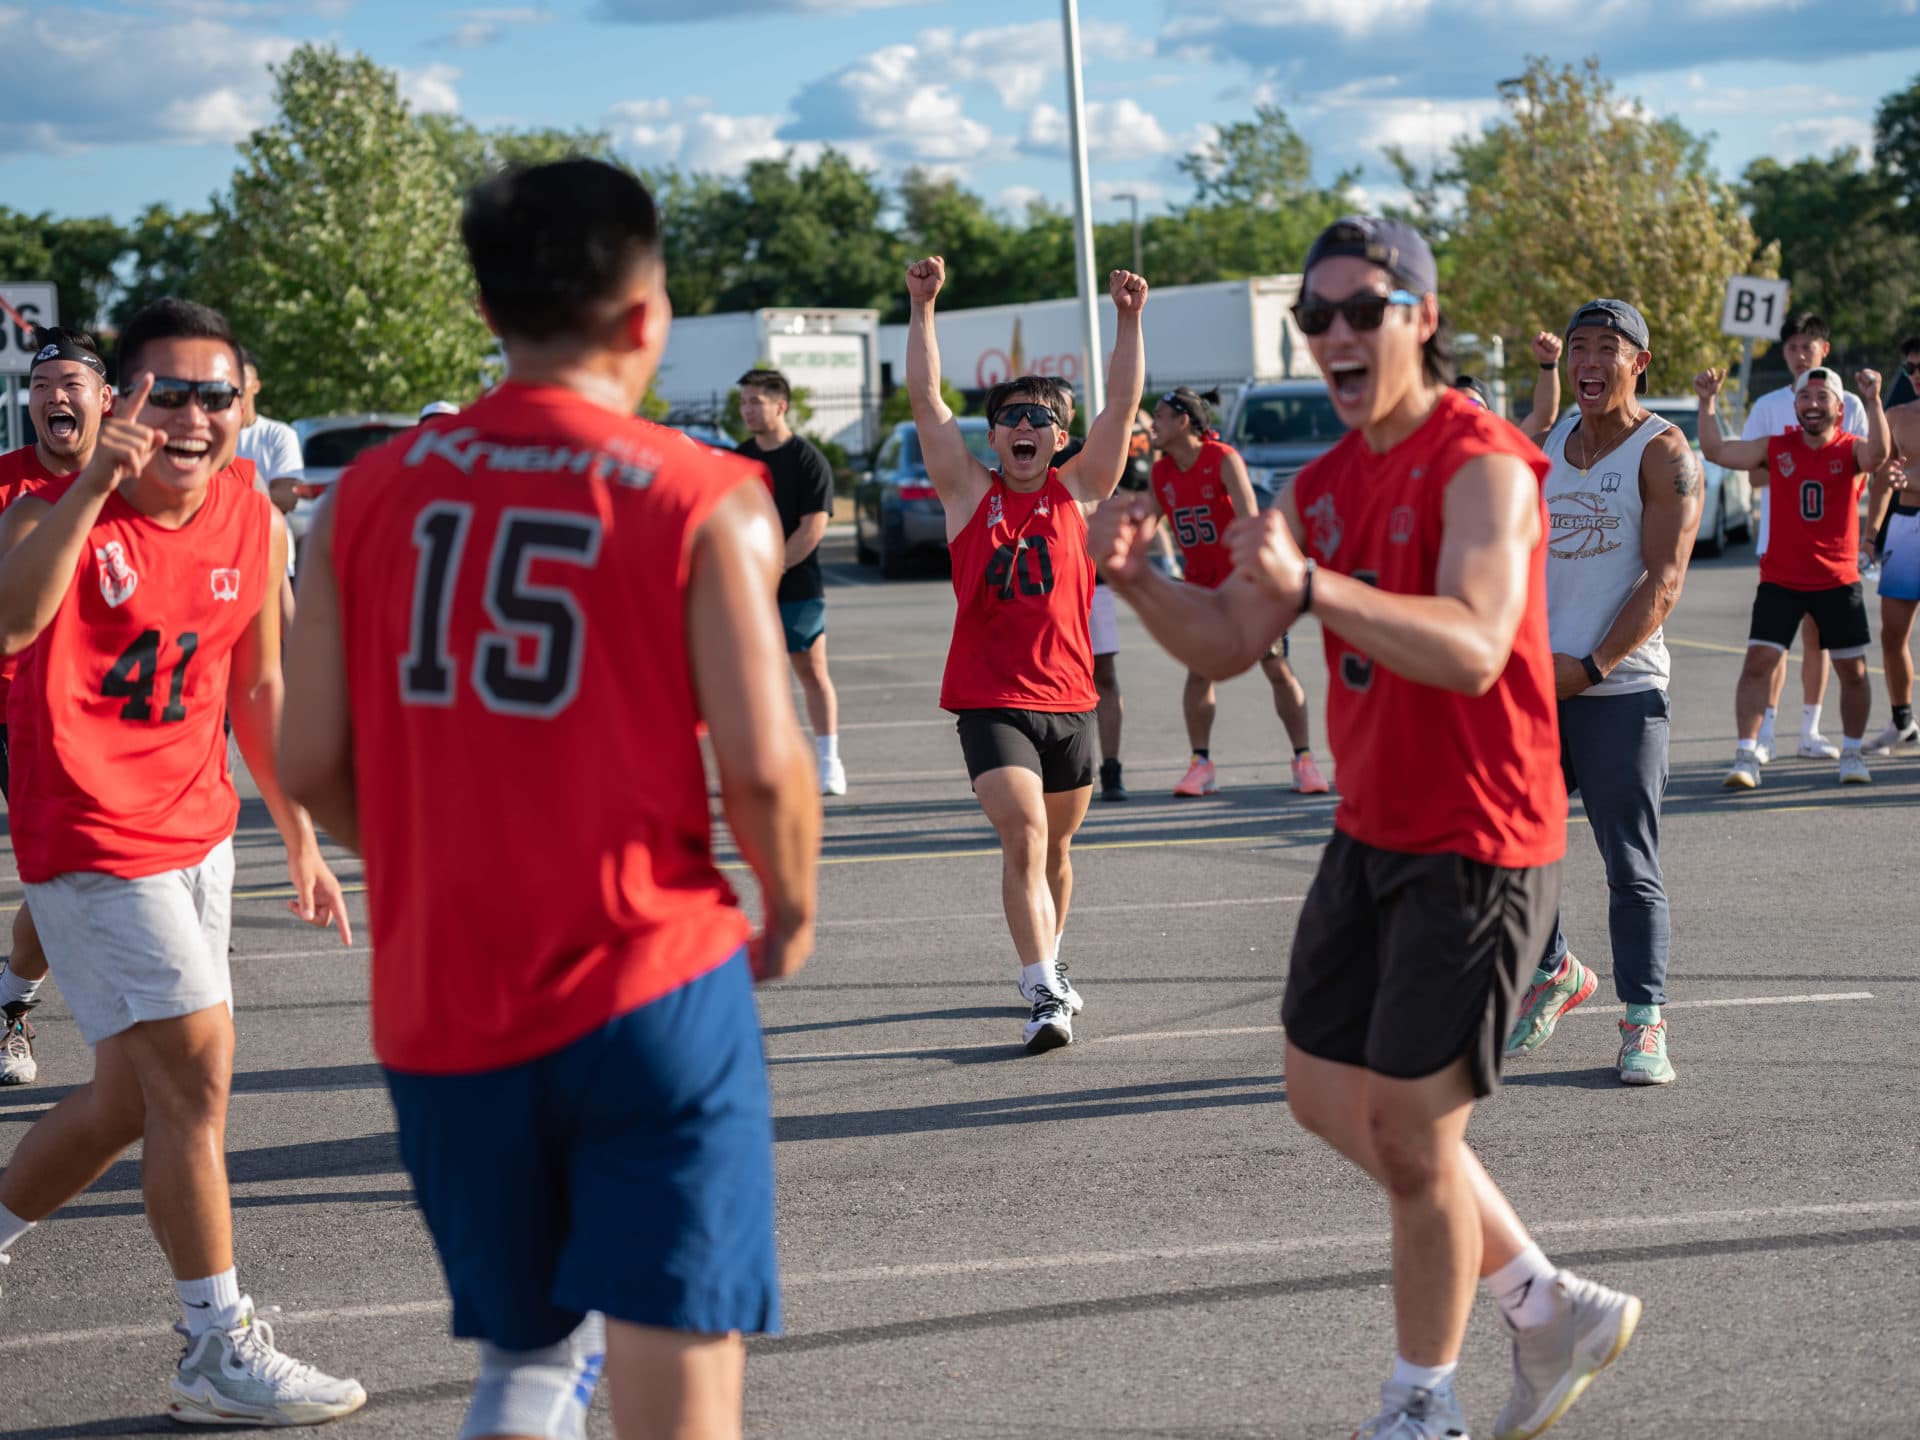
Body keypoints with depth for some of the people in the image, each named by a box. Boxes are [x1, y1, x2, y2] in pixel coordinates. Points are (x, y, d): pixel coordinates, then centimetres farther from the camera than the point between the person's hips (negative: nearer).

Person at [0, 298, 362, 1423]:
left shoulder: (258, 528, 2)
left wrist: (301, 841, 16)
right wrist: (97, 483, -44)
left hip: (198, 828, 7)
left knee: (140, 1091, 14)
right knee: (197, 1061, -13)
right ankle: (220, 1354, -4)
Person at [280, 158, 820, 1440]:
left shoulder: (374, 492, 4)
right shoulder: (706, 500, -6)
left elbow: (314, 764, 3)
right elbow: (762, 765, -12)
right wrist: (792, 913, 7)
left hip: (440, 1009, 4)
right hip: (648, 988, -4)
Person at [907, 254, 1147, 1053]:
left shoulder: (1077, 490, 6)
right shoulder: (970, 492, 3)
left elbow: (1123, 405, -1)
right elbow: (925, 398, -3)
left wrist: (1129, 320, -10)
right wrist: (921, 309, -9)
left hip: (1069, 696, 3)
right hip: (989, 701, -3)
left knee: (1055, 846, 15)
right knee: (1023, 837, -17)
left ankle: (1047, 965, 35)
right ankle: (1044, 995, -19)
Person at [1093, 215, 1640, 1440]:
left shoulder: (1483, 465, -17)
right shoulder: (1325, 485, 10)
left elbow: (1471, 649, -32)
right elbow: (1230, 645, 9)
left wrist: (1307, 581, -43)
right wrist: (1136, 577, -10)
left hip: (1476, 852, -9)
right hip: (1373, 836, 9)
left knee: (1410, 1133, -1)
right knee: (1328, 1097, 15)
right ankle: (1553, 1306, 28)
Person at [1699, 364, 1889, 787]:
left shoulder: (1850, 449, -5)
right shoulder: (1777, 449, 0)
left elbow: (1877, 456, -29)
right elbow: (1716, 452, -6)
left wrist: (1873, 401, -41)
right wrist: (1707, 402, -17)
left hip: (1838, 581, 0)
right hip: (1780, 580, 0)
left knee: (1853, 670, 7)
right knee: (1758, 661, -10)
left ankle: (1852, 753, 25)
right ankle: (1746, 757, -9)